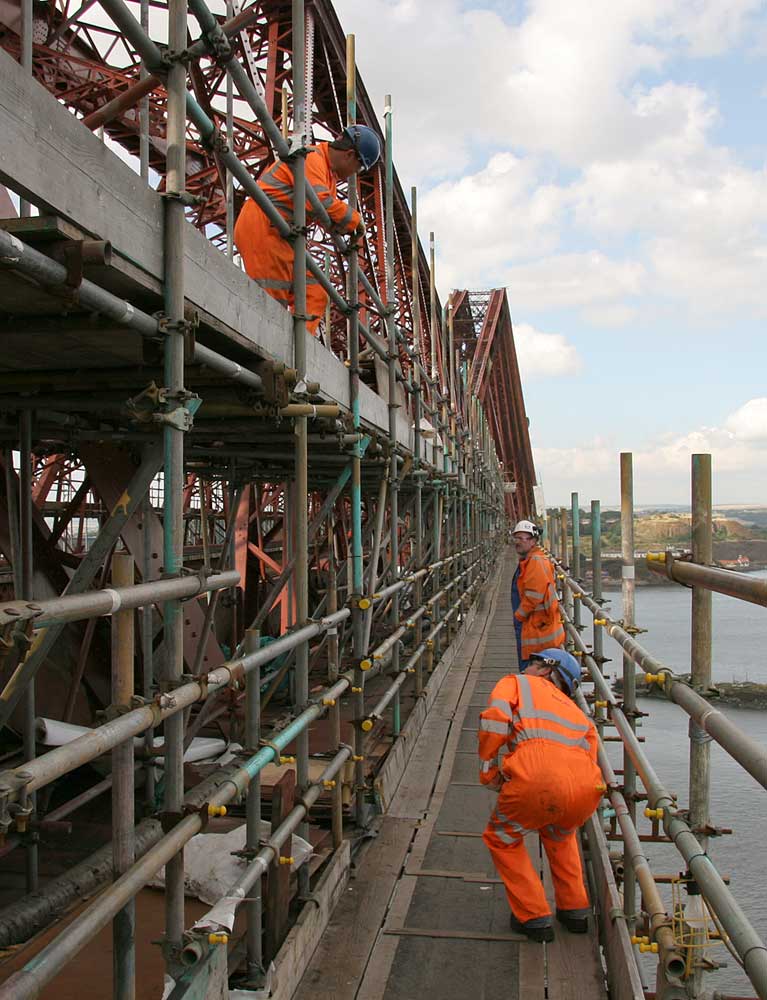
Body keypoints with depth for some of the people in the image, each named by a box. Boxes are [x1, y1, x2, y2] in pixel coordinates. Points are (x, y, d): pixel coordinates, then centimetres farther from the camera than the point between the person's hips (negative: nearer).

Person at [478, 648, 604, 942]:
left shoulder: (517, 682, 24)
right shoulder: (576, 711, 37)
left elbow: (496, 716, 3)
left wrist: (488, 768, 11)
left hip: (537, 777, -5)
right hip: (586, 787, 5)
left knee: (502, 840, 24)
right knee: (559, 834, 38)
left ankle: (534, 918, 23)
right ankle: (575, 911, 39)